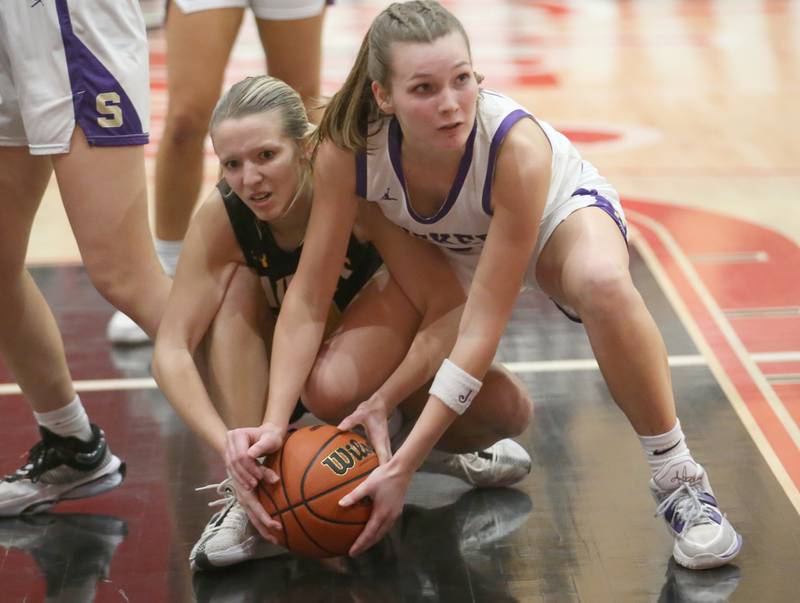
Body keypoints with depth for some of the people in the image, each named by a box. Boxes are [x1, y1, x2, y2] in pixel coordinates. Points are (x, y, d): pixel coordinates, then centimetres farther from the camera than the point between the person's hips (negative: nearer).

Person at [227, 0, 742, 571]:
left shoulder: (519, 147, -40)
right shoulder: (347, 150, -32)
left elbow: (483, 327, -38)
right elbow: (308, 298, -22)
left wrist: (403, 466, -40)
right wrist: (275, 421, -34)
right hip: (446, 247, 4)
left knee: (603, 282, -40)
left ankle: (677, 477, -20)